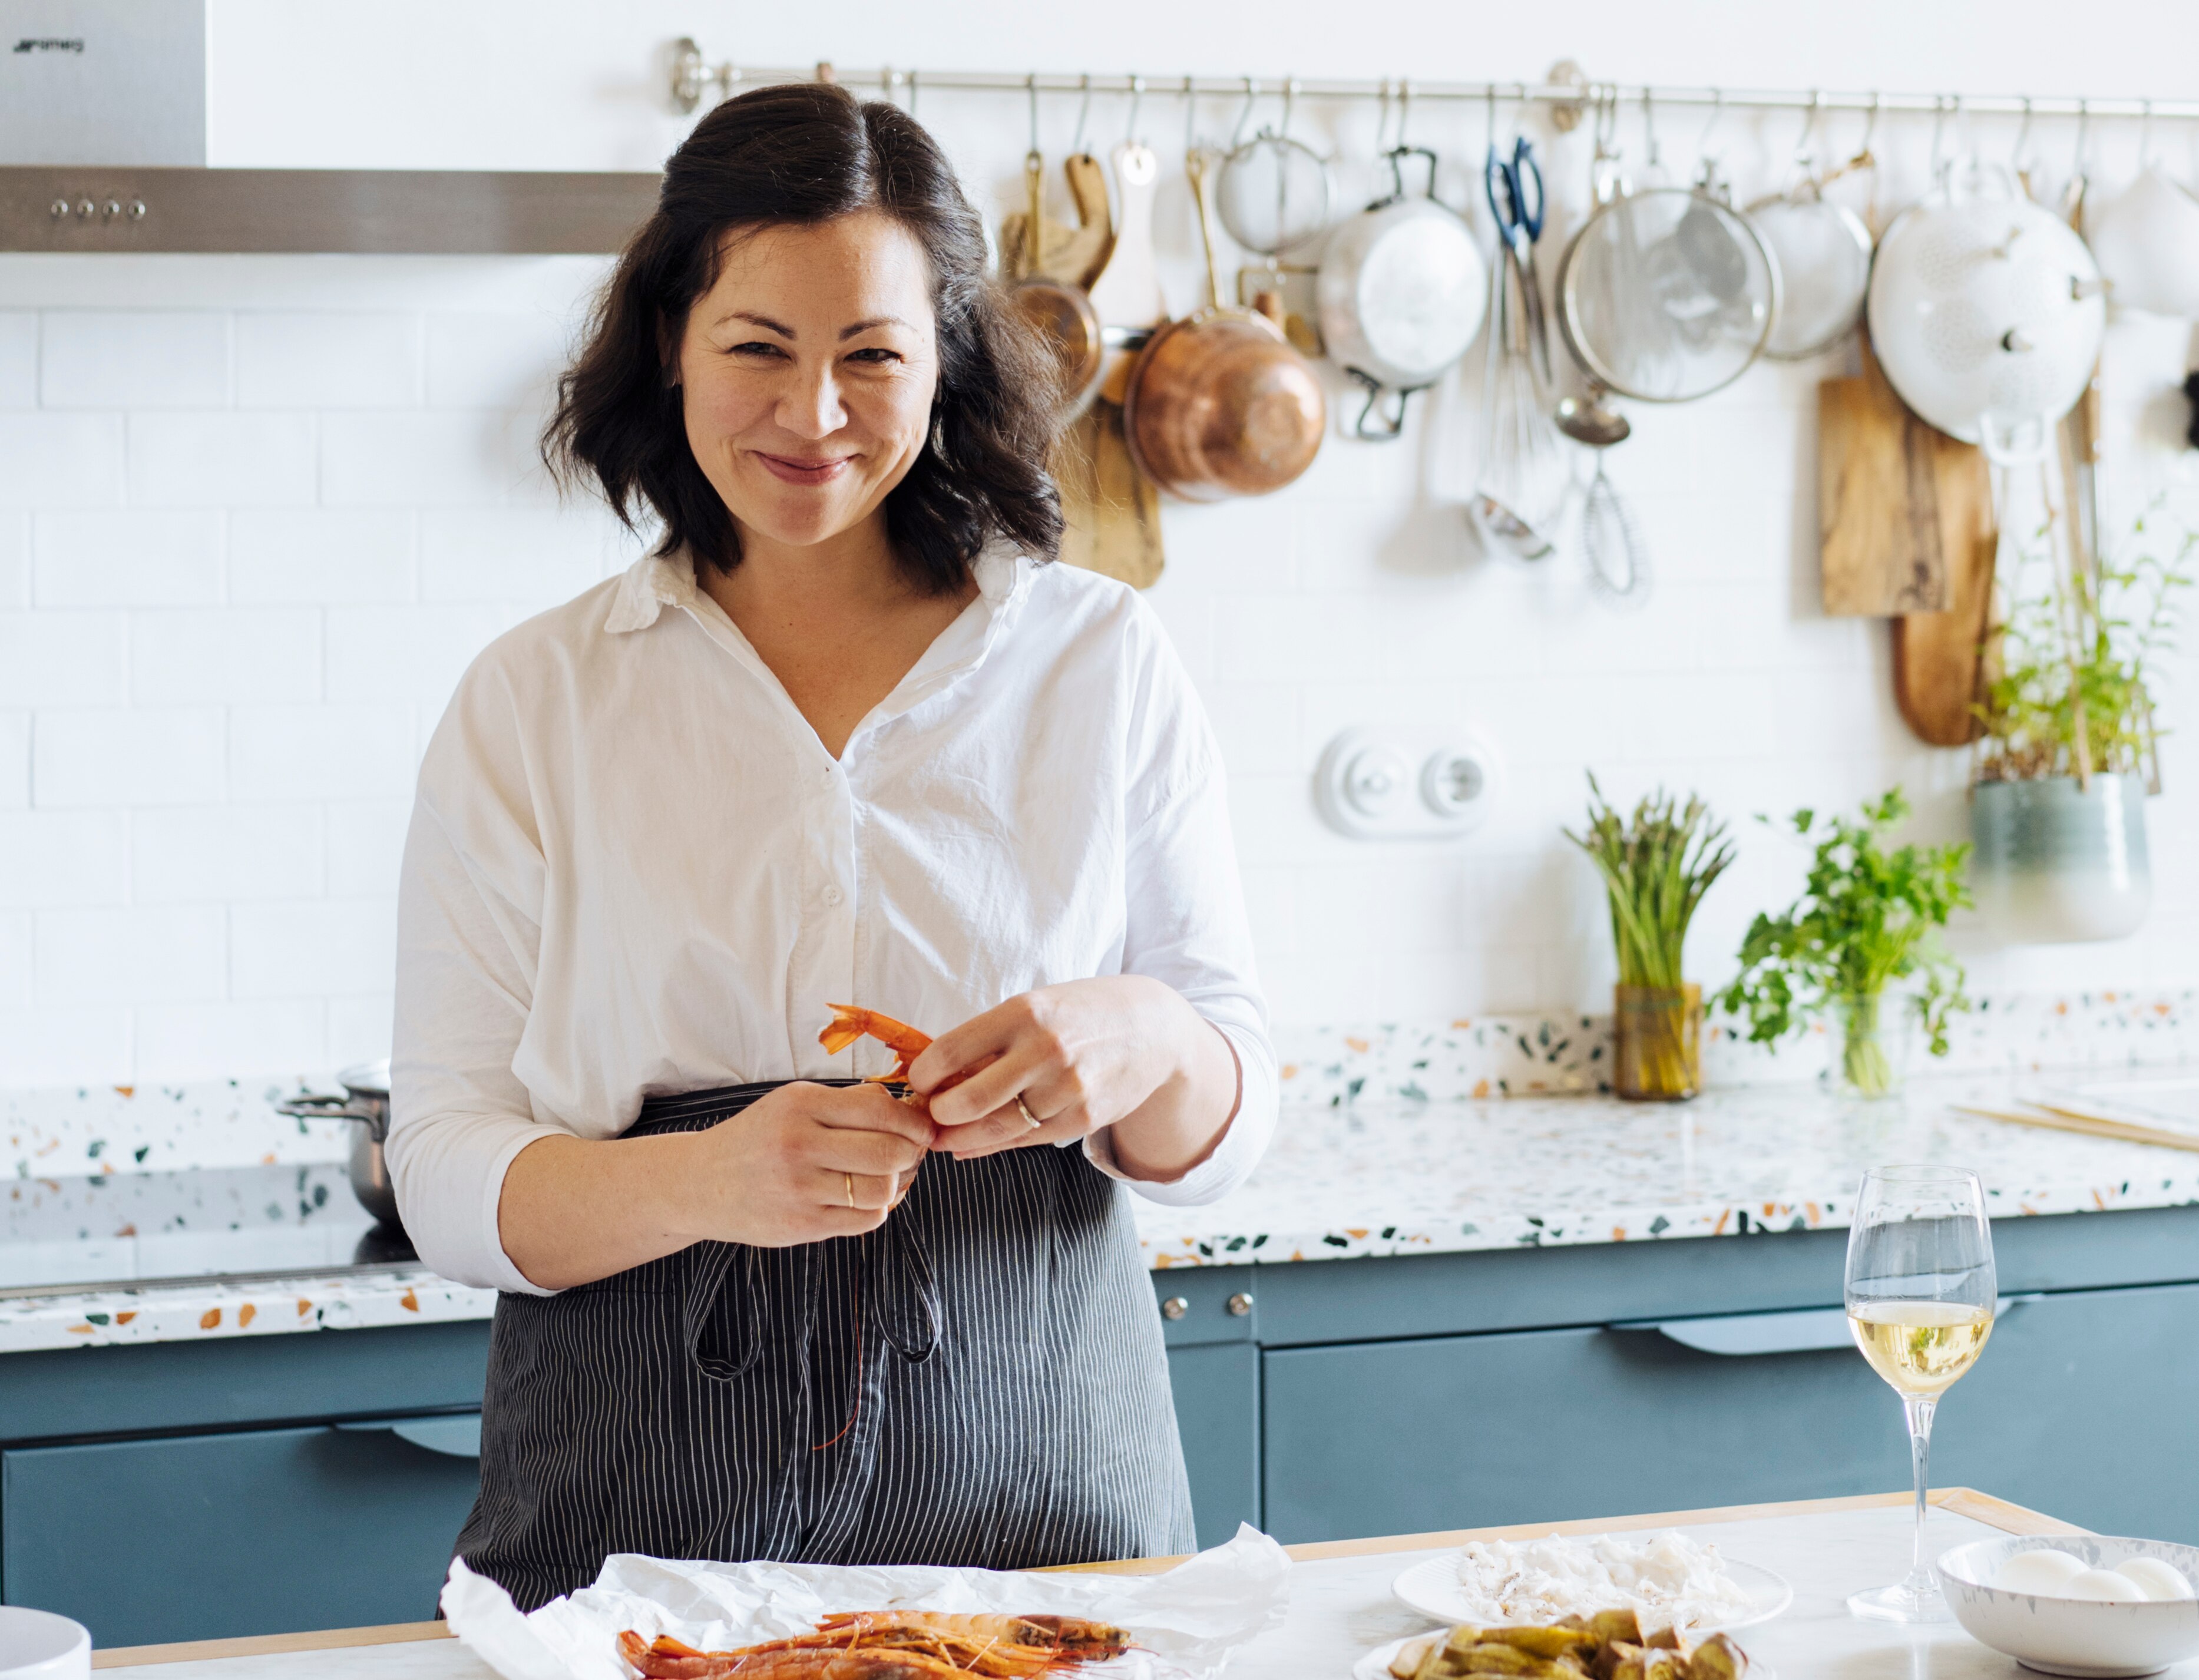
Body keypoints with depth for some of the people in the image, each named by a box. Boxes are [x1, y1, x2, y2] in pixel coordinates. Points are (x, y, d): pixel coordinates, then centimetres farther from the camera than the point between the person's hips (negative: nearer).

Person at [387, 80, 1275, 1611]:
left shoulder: (1104, 665, 3)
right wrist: (706, 1180, -22)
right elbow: (451, 1179, -3)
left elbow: (1226, 1131, 5)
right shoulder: (533, 703, 2)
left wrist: (1143, 1041, -18)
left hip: (1032, 1483, 1)